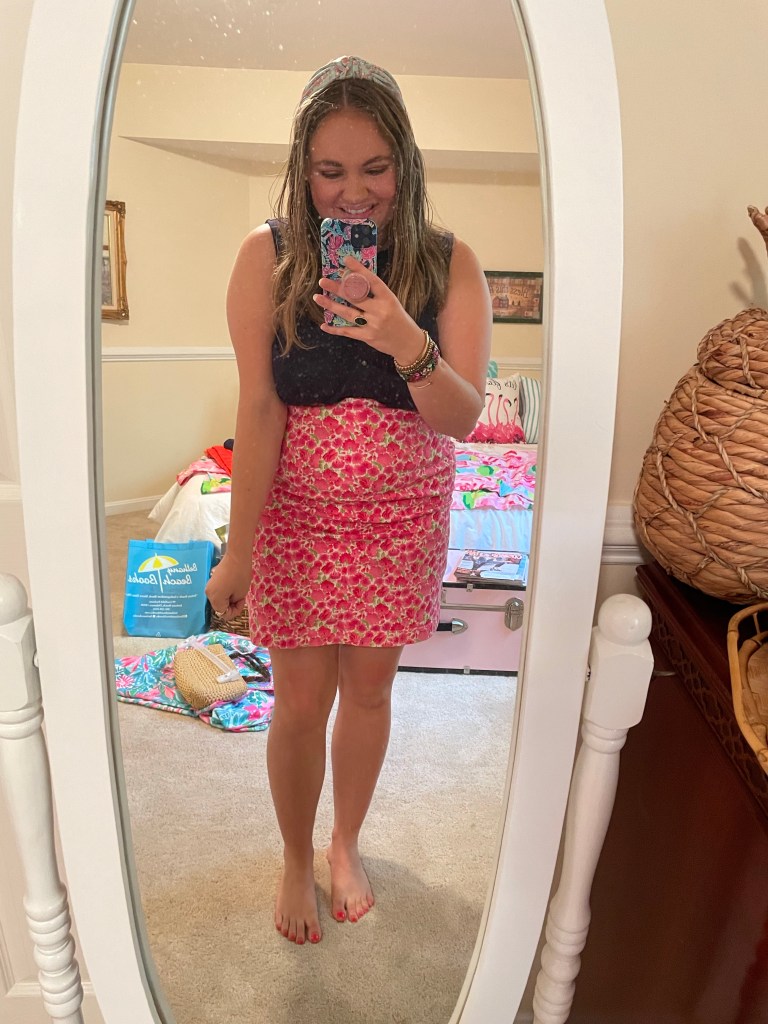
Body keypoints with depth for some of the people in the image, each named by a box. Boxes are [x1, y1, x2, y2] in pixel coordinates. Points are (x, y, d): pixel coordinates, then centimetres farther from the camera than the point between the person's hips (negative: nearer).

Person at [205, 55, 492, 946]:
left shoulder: (447, 263, -6)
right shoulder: (269, 255, -8)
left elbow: (463, 418, -12)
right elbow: (258, 407, -10)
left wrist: (406, 345, -32)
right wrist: (240, 547, -12)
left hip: (404, 514, 1)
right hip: (297, 511, -1)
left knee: (369, 685, 14)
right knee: (301, 700, 8)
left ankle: (346, 844, 42)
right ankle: (296, 857, 38)